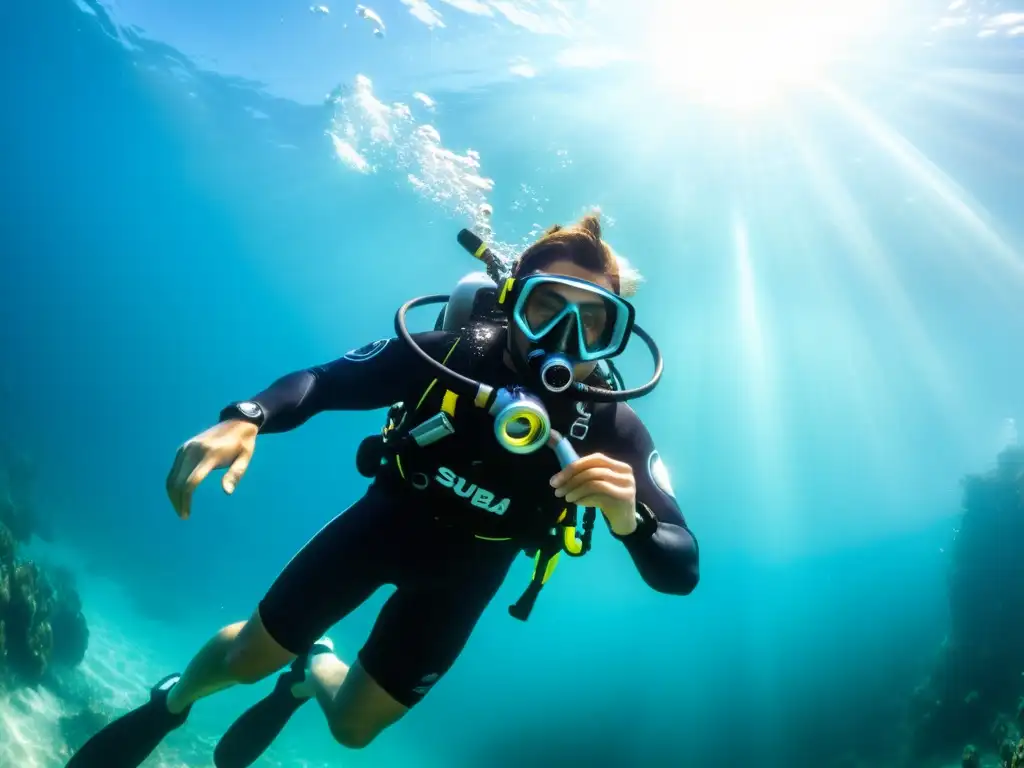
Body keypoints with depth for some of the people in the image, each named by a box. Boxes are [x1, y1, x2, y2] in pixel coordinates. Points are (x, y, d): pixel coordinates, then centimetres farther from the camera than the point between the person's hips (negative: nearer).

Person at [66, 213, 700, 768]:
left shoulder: (612, 429, -27)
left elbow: (682, 569, -28)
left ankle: (313, 672, 52)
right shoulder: (450, 353, -28)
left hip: (463, 574, 1)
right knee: (246, 658, 11)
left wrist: (629, 517, -50)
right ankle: (170, 704, 48)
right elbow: (322, 381, -18)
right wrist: (246, 420, -38)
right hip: (386, 518, -1)